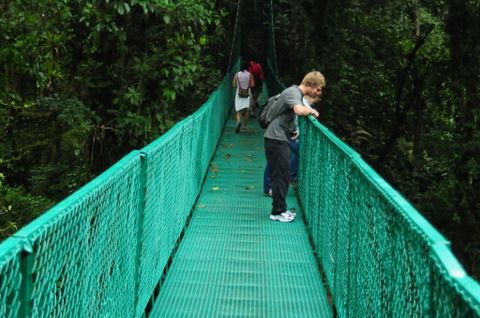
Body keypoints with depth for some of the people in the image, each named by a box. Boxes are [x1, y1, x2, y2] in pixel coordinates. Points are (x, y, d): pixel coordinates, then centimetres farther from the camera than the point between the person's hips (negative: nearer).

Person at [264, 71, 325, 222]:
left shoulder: (296, 92, 15)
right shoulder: (293, 93, -17)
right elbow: (299, 110, -38)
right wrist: (311, 110, -19)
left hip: (279, 139, 10)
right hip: (276, 139, -10)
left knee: (281, 175, 13)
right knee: (281, 174, -6)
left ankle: (279, 209, 19)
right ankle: (278, 212, 0)